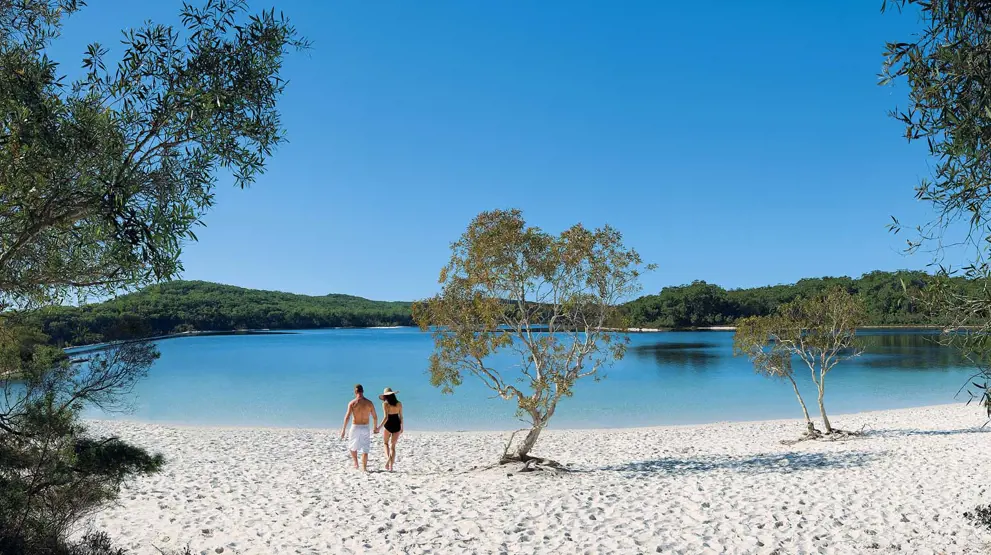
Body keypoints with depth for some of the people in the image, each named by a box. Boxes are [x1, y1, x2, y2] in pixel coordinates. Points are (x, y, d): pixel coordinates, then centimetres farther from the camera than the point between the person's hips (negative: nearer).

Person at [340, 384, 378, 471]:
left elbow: (347, 417, -14)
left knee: (352, 447, 21)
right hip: (366, 428, 2)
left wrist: (343, 430, -9)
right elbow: (375, 416, 6)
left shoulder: (352, 403, -8)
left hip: (355, 427, -2)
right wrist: (376, 427, 21)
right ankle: (364, 468, 6)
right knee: (365, 449, 9)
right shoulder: (369, 403, -1)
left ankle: (356, 464, 15)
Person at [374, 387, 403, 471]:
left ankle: (388, 458, -2)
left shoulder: (385, 404, -10)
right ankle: (390, 467, 8)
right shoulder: (399, 404, 2)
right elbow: (401, 417, 6)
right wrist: (402, 428, 18)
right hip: (396, 426, 3)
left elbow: (386, 417, -17)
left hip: (388, 426, -3)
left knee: (386, 443, 22)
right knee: (393, 446, 13)